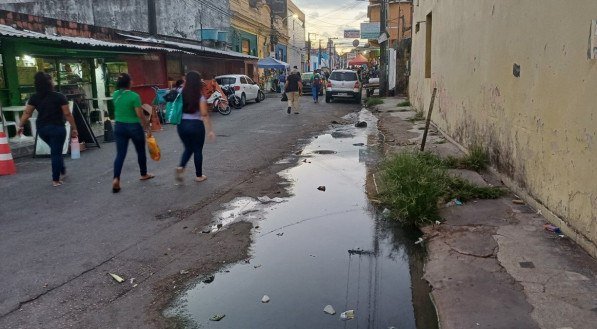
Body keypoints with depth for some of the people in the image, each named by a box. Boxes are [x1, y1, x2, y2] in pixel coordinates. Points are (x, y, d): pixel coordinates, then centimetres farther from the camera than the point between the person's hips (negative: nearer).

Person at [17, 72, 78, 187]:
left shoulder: (34, 97, 2)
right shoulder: (59, 97, -9)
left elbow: (27, 113, -1)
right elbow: (67, 114, -12)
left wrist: (21, 126, 7)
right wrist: (74, 128, -7)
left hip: (42, 129, 5)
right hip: (57, 128, -4)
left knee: (55, 150, 26)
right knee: (56, 153, 3)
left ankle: (62, 170, 37)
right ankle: (56, 180, 6)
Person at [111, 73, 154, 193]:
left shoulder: (115, 95, 2)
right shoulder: (134, 96, -17)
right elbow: (140, 114, -16)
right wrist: (146, 124, -1)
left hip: (119, 127, 5)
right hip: (134, 127, -4)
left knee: (120, 154, 3)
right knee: (141, 151, 16)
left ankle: (116, 179, -13)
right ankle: (144, 174, 32)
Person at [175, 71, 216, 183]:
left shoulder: (181, 95, 1)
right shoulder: (200, 97, -11)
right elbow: (204, 115, -14)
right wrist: (210, 130, -12)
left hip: (182, 124, 4)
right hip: (196, 125, -4)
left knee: (188, 148, 21)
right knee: (197, 150, 10)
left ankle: (180, 167, -2)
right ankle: (199, 175, 19)